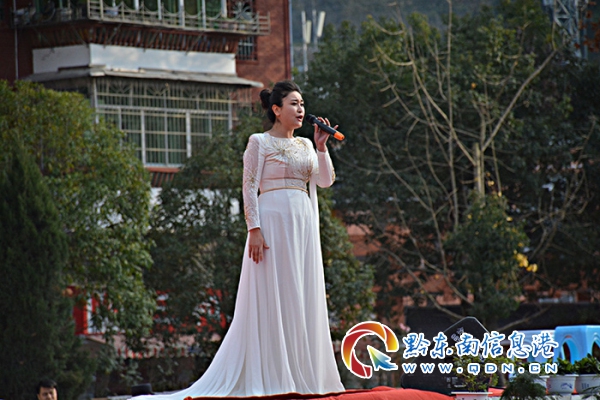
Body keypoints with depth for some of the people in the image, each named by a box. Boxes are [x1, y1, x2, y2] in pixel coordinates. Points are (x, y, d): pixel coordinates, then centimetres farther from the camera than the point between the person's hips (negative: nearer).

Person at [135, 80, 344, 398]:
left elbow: (326, 180, 9)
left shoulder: (305, 145, 18)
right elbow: (249, 188, -6)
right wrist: (254, 229, -15)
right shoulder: (259, 142, 0)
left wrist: (321, 146, -1)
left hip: (303, 226, 6)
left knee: (303, 298, 4)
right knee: (272, 298, -7)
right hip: (273, 220, -6)